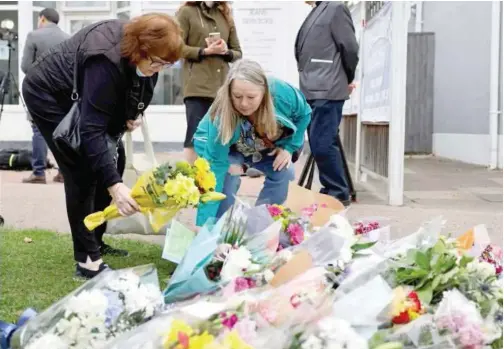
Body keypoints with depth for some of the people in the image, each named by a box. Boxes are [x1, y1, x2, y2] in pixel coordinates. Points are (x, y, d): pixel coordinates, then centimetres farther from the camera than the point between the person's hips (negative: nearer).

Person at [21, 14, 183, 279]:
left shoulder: (143, 54, -15)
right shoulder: (107, 59, -40)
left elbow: (141, 87, 9)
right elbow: (92, 128, -43)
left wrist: (135, 114, -11)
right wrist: (114, 185, -49)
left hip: (84, 98, 9)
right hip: (49, 96, -8)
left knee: (113, 160, 5)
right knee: (82, 173, -16)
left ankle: (96, 242, 17)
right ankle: (86, 259, -9)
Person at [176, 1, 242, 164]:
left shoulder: (225, 15, 18)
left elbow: (238, 53, 18)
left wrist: (226, 51, -5)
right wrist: (205, 51, -14)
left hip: (223, 88, 5)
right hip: (198, 87, -5)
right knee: (194, 136, -7)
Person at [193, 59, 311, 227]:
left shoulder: (283, 93, -36)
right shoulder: (221, 115, -43)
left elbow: (304, 113, -12)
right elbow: (214, 166, -44)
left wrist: (289, 147, -19)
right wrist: (204, 224, -48)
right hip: (221, 146, -3)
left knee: (283, 173, -15)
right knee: (228, 176, -30)